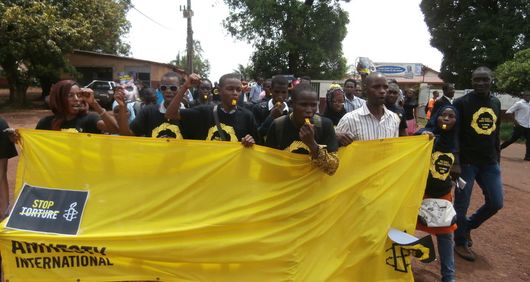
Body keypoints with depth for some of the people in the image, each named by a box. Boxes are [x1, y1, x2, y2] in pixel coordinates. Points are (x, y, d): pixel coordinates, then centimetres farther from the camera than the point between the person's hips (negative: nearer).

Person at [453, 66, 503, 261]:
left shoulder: (495, 103, 10)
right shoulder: (461, 103, -9)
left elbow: (495, 133, 16)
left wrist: (497, 158, 16)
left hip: (489, 162, 6)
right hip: (466, 162, -5)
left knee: (496, 203, 7)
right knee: (462, 204, 3)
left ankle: (468, 226, 31)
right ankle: (461, 243, 22)